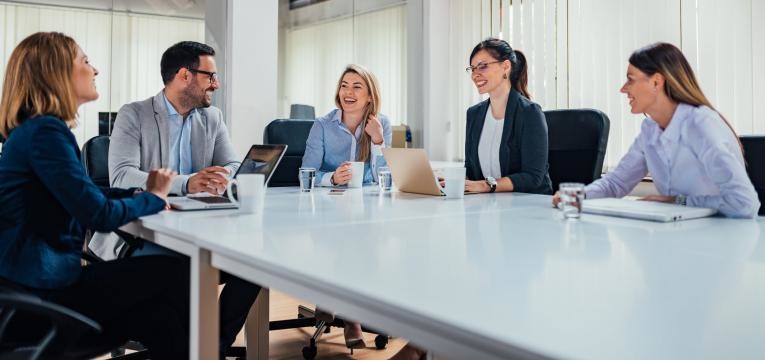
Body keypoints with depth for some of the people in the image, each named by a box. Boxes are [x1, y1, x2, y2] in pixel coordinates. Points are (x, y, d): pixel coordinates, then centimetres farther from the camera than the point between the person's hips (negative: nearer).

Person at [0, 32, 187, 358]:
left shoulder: (39, 128, 13)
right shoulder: (45, 131, -18)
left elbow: (83, 195, 19)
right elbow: (100, 215, -20)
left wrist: (140, 193, 3)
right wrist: (153, 197, -2)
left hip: (44, 279, 9)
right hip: (43, 292, -9)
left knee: (159, 318, 1)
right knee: (173, 273, -3)